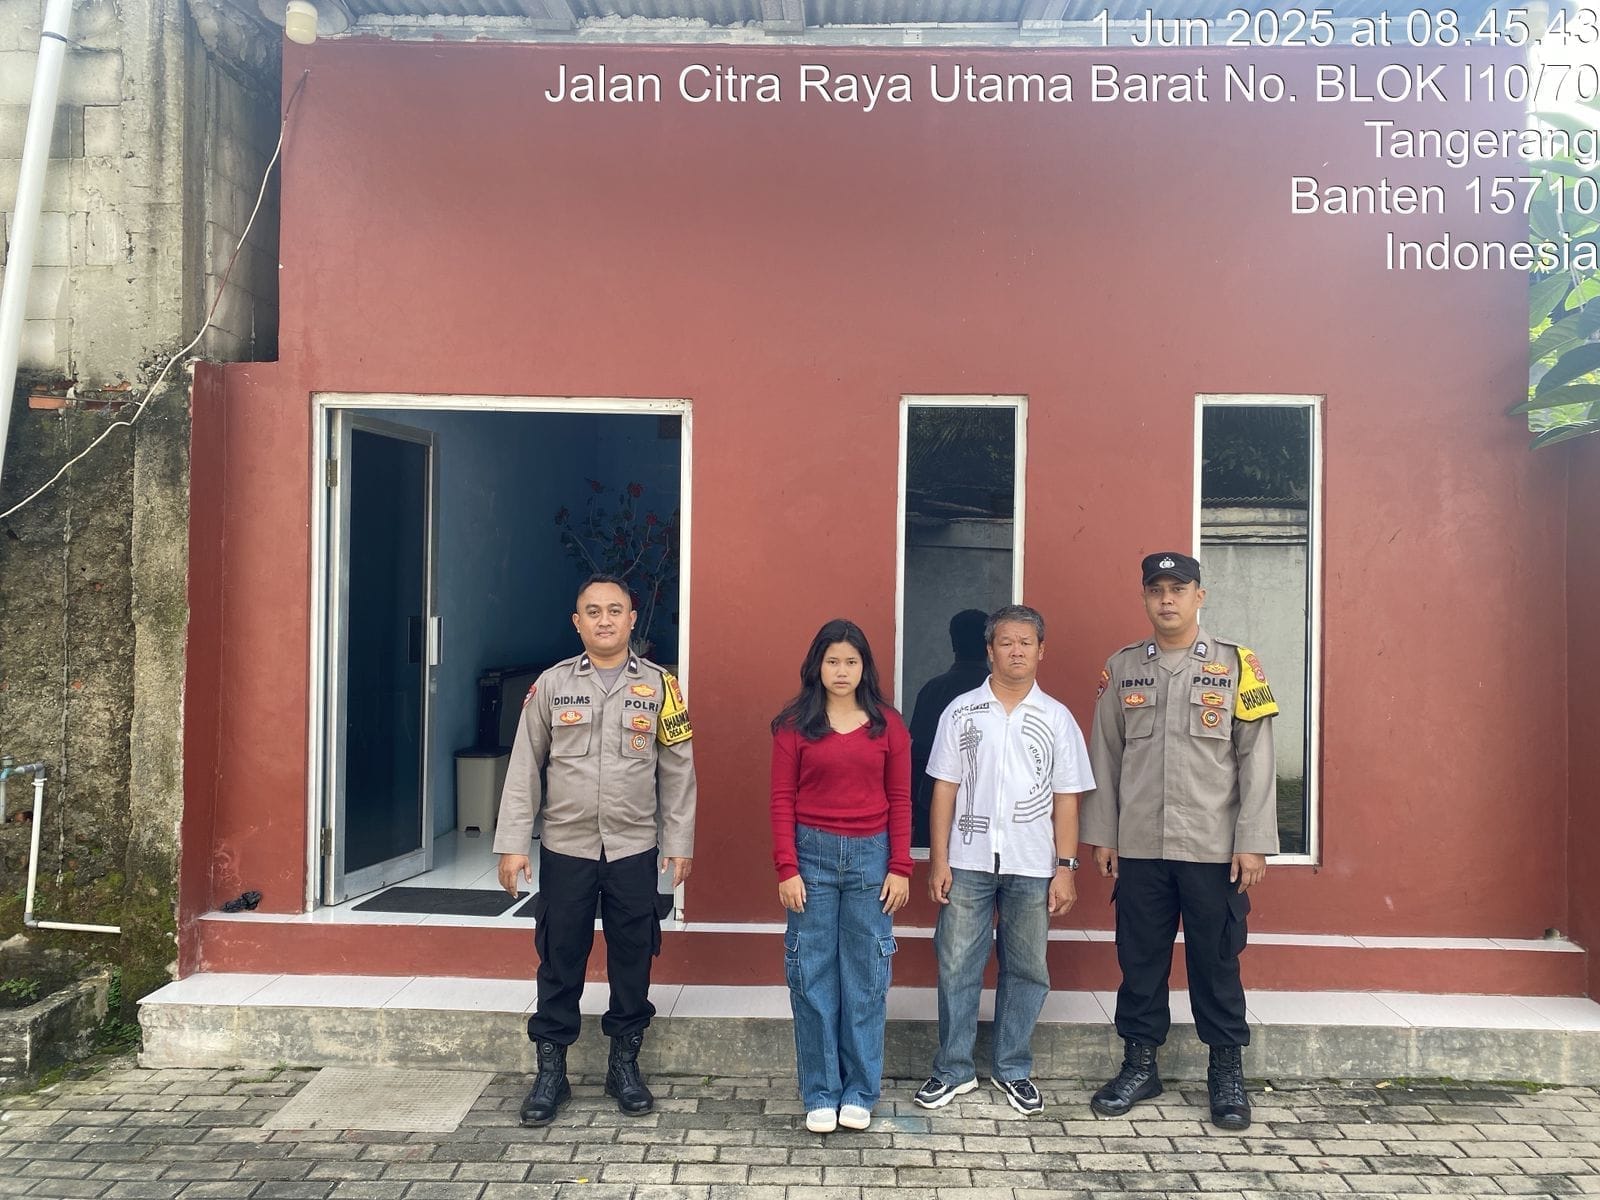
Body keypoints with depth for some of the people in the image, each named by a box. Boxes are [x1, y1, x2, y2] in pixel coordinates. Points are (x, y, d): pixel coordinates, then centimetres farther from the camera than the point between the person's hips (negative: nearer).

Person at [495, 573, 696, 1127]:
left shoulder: (658, 685, 1)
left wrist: (680, 841, 1)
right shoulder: (552, 684, 1)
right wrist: (512, 843, -2)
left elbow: (677, 769, 3)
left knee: (632, 956, 9)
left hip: (634, 849, 0)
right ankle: (551, 1071, 22)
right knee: (560, 959, 7)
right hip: (565, 847, 0)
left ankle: (624, 1064, 26)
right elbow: (525, 767, 2)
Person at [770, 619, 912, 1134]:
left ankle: (859, 1092, 20)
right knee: (813, 976, 5)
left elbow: (900, 800, 4)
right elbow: (782, 799, -1)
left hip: (871, 856, 1)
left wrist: (901, 868, 0)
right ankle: (820, 1094, 18)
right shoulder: (795, 724, 0)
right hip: (812, 854, -1)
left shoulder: (887, 725, 3)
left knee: (866, 975, 7)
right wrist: (787, 869, -7)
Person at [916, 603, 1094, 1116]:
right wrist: (938, 859, -3)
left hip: (1032, 866, 1)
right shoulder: (961, 711, 3)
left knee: (1026, 971, 9)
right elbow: (944, 789, 2)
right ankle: (953, 1069, 18)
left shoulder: (1056, 718, 4)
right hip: (968, 862, 0)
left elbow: (1066, 799, 4)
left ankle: (1013, 1069, 25)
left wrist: (1065, 868, -2)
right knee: (957, 967, 4)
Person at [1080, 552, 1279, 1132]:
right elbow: (1105, 756, 8)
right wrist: (1101, 835, 5)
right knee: (1140, 959, 11)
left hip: (1213, 847, -2)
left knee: (1216, 962, 8)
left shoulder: (1236, 664, -1)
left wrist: (1253, 842, -7)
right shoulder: (1122, 667, 6)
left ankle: (1227, 1073, 23)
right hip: (1139, 847, 2)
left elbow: (1256, 758, -3)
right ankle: (1139, 1065, 25)